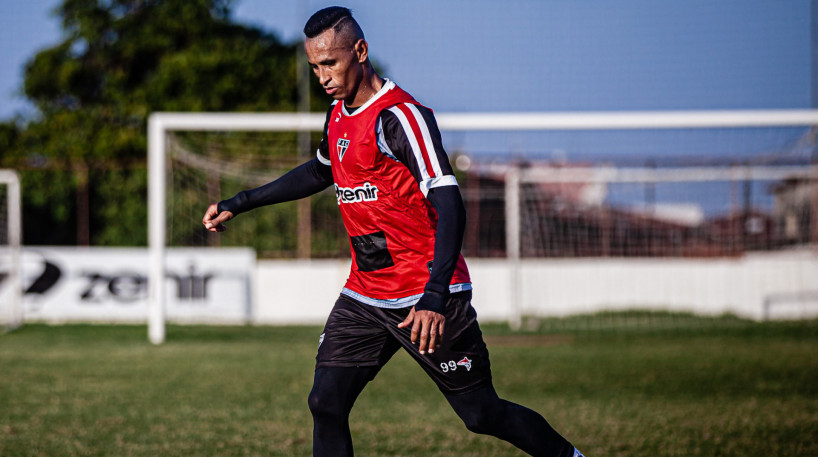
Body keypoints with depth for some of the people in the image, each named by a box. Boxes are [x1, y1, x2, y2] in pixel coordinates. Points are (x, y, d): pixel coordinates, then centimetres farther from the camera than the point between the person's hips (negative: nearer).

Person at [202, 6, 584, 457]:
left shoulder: (400, 116, -17)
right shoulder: (338, 116, 9)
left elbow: (450, 206, -25)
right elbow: (319, 172, 32)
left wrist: (434, 297, -35)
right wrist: (241, 203, 30)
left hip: (425, 298, -7)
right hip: (363, 296, 8)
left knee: (481, 415, -1)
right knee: (326, 404, -5)